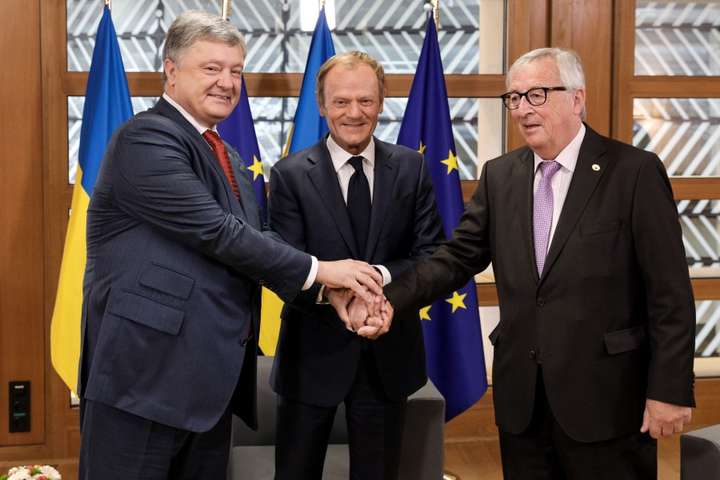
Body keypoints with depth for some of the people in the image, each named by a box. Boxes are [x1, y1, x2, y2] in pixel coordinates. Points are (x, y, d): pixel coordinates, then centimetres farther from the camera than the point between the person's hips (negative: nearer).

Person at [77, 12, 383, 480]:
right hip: (147, 370, -8)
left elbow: (254, 240, 10)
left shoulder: (226, 156, 18)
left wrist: (334, 289, -4)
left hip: (212, 376, 9)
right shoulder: (146, 138, -11)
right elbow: (218, 232, -19)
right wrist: (318, 270, -12)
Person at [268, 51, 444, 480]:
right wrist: (335, 290, -33)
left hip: (389, 352, 2)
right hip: (314, 353, -2)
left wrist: (381, 277, -24)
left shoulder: (411, 168, 0)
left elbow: (432, 253, -5)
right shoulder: (291, 175, -7)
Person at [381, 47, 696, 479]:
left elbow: (670, 294, -9)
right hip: (521, 397, 4)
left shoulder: (635, 171, -8)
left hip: (605, 397, -4)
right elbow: (456, 259, 4)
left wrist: (671, 390, -11)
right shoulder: (500, 176, 7)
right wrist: (390, 301, -12)